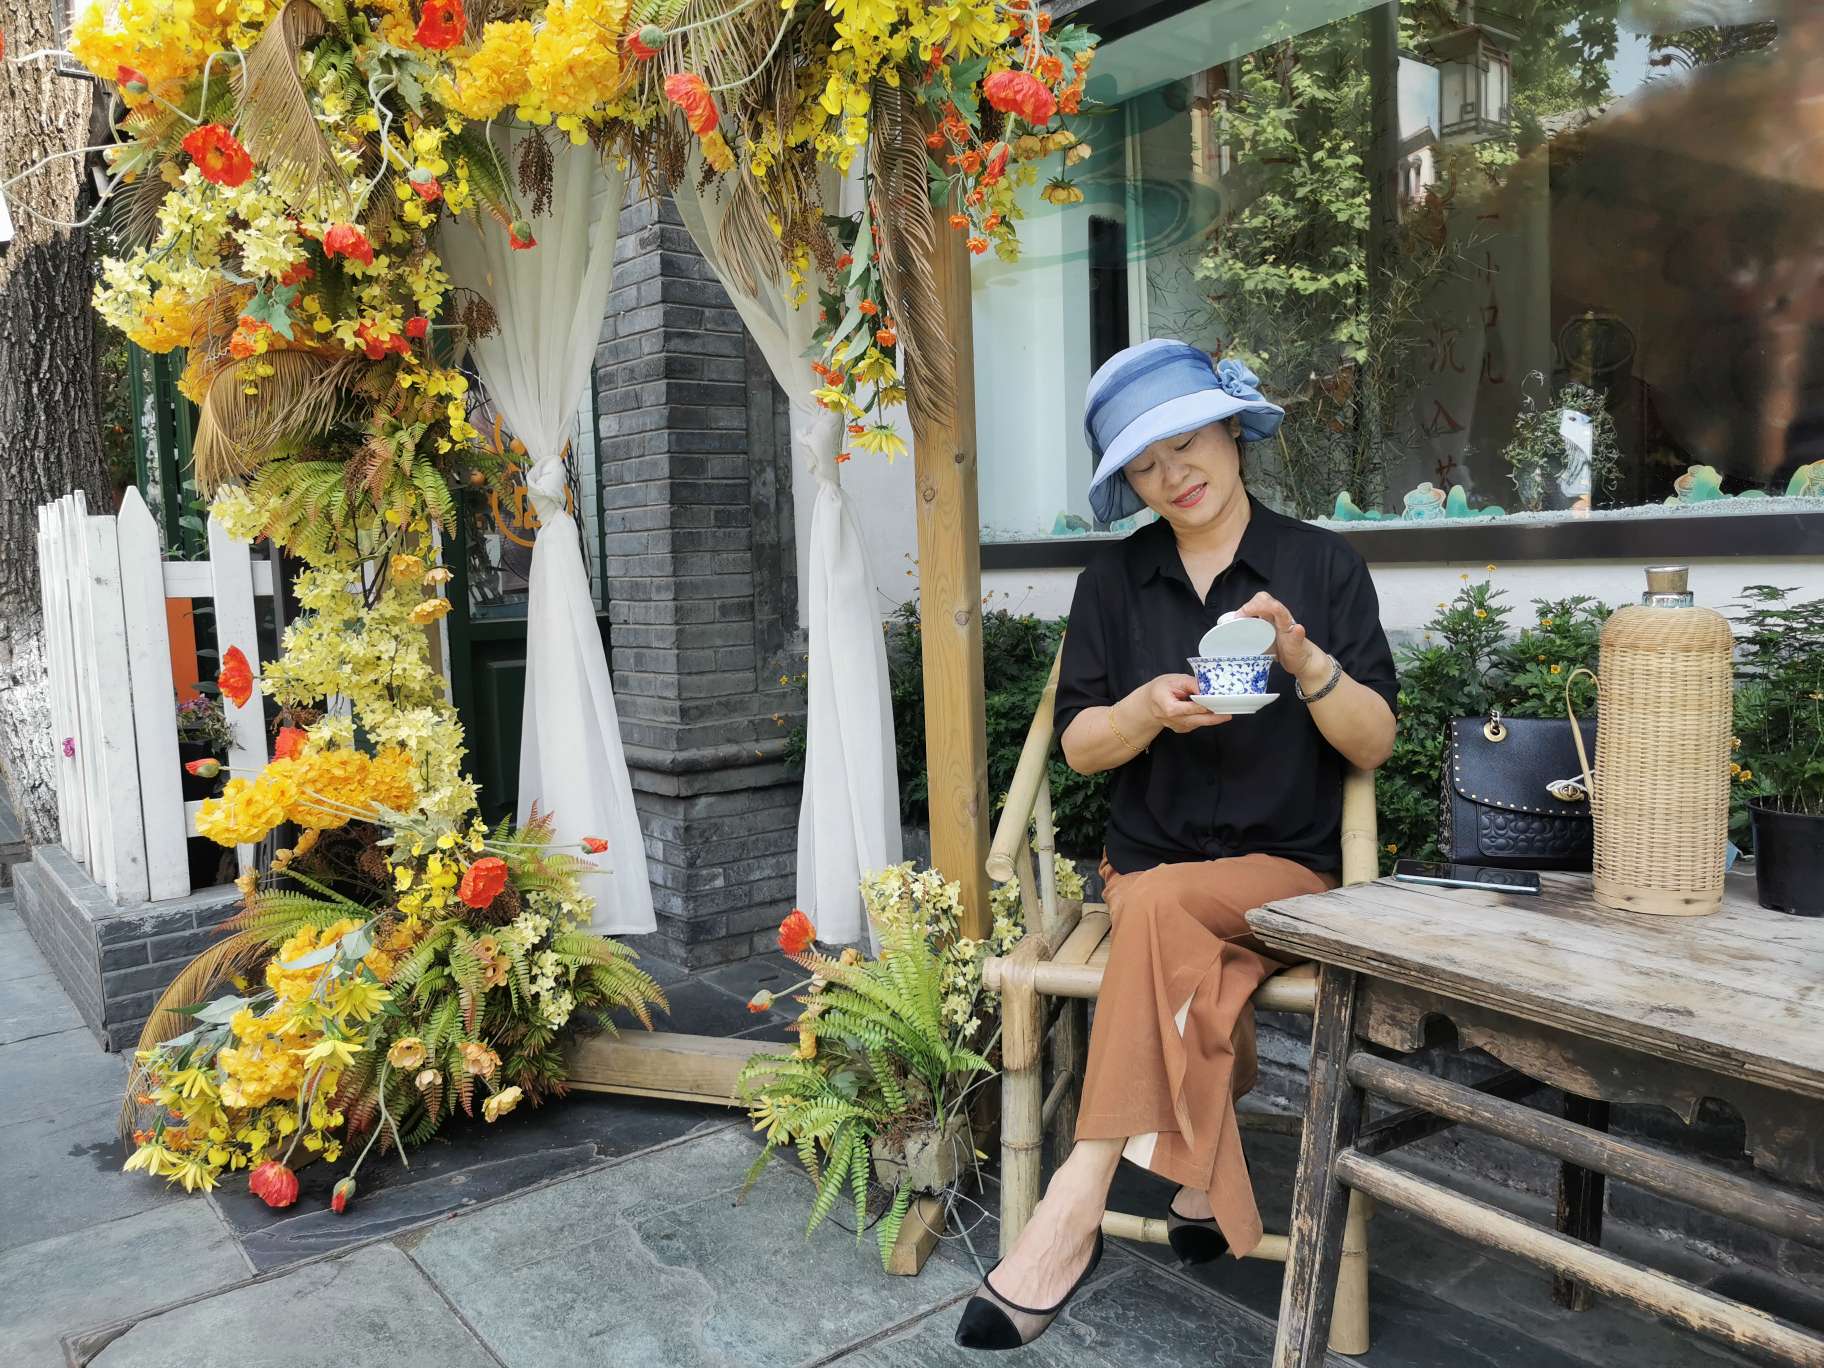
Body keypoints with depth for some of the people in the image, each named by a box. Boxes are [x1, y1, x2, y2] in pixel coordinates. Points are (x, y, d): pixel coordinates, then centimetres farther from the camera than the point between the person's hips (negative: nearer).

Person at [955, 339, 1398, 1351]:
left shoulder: (1321, 565, 0)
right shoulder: (1114, 580, 6)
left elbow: (1375, 744, -4)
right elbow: (1079, 746, 2)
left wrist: (1305, 661, -23)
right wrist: (1147, 710, -20)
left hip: (1286, 872, -2)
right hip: (1146, 863, 2)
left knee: (1163, 904, -32)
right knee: (1187, 955, -32)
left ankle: (1076, 1204, -29)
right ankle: (1200, 1181, -14)